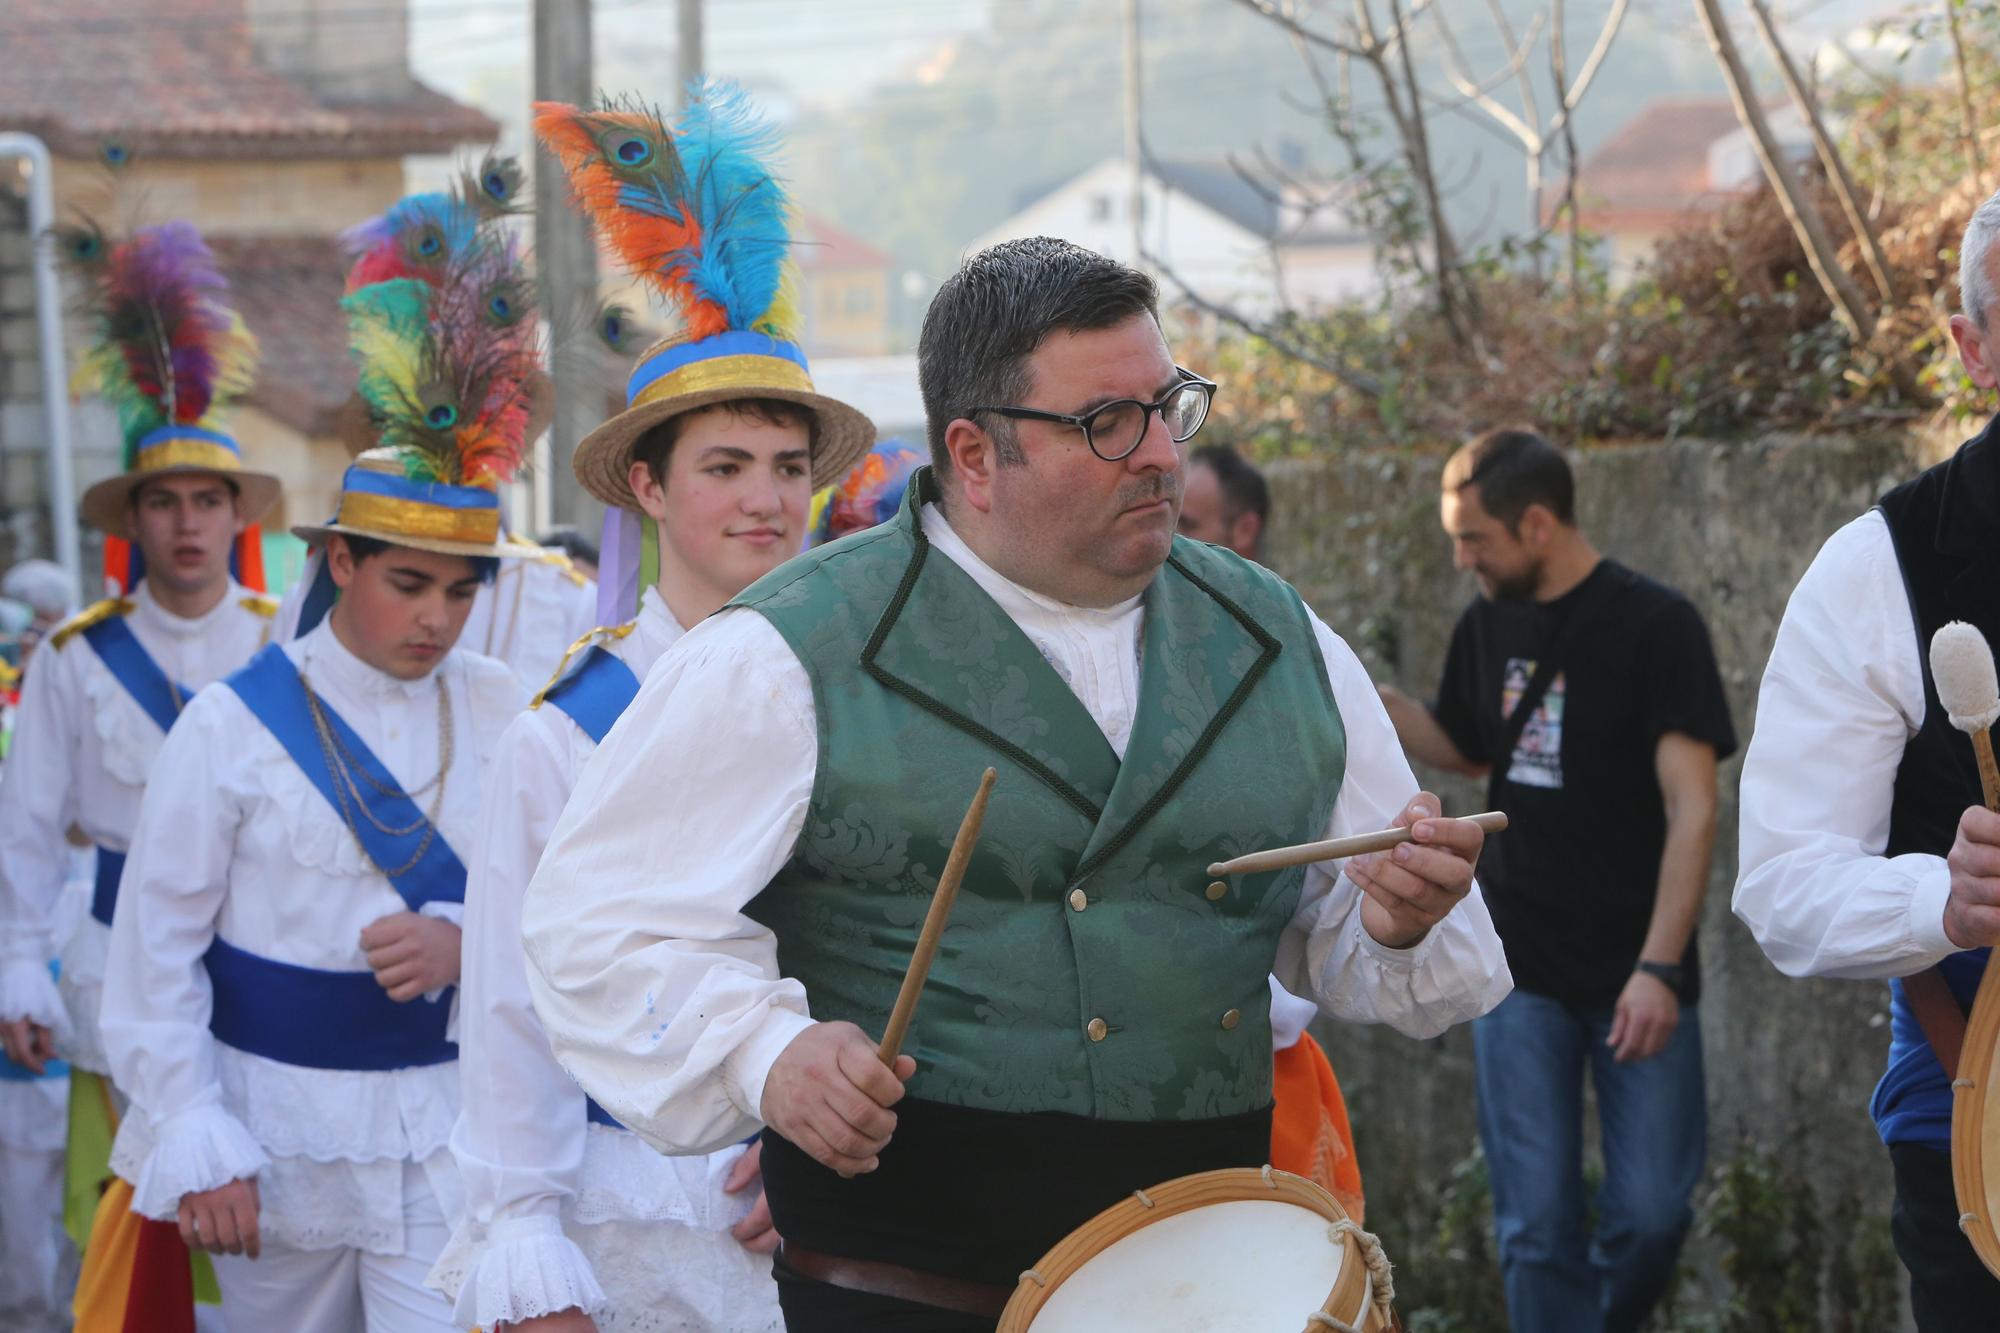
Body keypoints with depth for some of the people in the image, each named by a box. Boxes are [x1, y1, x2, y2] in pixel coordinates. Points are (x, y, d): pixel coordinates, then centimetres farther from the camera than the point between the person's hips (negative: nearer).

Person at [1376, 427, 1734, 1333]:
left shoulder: (1654, 627, -11)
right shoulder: (1488, 626, 5)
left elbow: (1692, 809, -15)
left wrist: (1661, 966, -23)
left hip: (1634, 976, -4)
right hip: (1521, 975, 4)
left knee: (1650, 1214, -2)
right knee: (1536, 1224, -1)